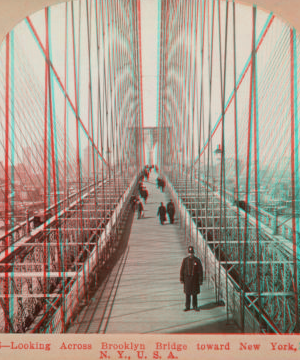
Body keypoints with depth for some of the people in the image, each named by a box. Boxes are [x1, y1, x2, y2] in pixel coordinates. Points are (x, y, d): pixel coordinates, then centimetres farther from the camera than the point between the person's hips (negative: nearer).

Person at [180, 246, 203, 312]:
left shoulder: (197, 260, -7)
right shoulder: (185, 260, -3)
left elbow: (200, 271, -4)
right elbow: (182, 270, 0)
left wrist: (201, 280, -7)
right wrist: (181, 279, -2)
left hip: (195, 279, -1)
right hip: (187, 279, 1)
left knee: (194, 293, 7)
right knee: (187, 293, 6)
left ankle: (195, 306, 21)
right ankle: (187, 307, 16)